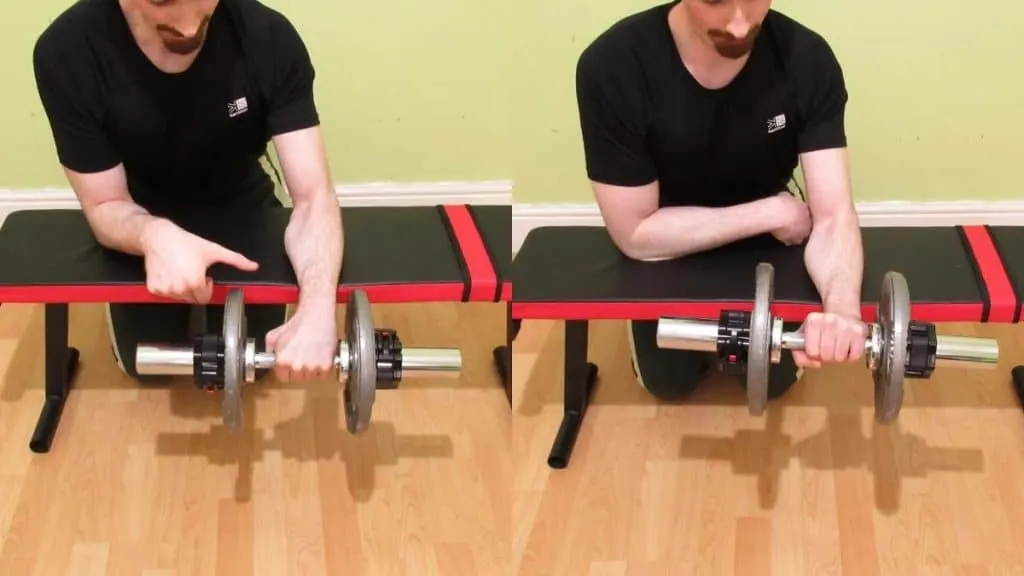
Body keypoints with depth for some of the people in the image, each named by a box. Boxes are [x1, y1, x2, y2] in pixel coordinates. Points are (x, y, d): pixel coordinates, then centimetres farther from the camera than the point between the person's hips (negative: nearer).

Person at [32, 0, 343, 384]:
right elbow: (105, 206, -23)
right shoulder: (67, 52, -33)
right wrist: (155, 235, -49)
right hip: (143, 221, 0)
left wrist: (317, 310, -51)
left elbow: (313, 196, -31)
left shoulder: (269, 38, -31)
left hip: (242, 210, 1)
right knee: (148, 365, -6)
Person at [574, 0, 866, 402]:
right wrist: (772, 213, -25)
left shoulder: (807, 59, -30)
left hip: (766, 245, 1)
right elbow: (635, 233, -28)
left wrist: (843, 307, -53)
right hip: (669, 247, -1)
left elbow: (833, 216, -32)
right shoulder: (613, 66, -36)